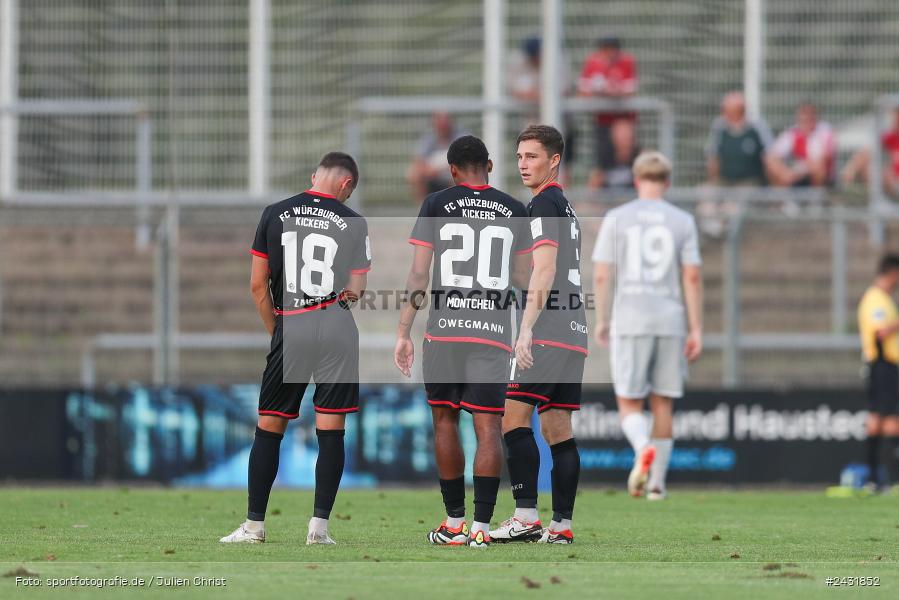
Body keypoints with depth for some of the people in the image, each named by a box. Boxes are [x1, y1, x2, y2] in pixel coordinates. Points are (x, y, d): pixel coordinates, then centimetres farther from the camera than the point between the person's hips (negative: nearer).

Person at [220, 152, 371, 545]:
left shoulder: (275, 215, 3)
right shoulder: (353, 224, -1)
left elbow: (258, 284, 3)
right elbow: (356, 291, -2)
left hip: (289, 328, 1)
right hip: (337, 328, -1)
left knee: (269, 427, 8)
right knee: (331, 430, 2)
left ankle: (254, 524, 9)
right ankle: (319, 525, -2)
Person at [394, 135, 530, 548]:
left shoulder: (437, 205, 2)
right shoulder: (513, 211, 7)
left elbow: (418, 275, -1)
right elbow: (522, 278, 15)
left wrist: (403, 334, 2)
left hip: (445, 329, -1)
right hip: (494, 332, 1)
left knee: (445, 420, 14)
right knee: (488, 428, -2)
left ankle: (454, 523, 17)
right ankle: (481, 527, -12)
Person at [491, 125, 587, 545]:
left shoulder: (543, 204, -8)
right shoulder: (566, 207, 21)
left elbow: (544, 269, -18)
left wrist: (526, 327, -23)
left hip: (546, 332, -9)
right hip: (573, 334, 9)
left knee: (514, 417, -11)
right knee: (558, 429, 7)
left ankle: (526, 517, -18)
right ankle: (561, 526, 4)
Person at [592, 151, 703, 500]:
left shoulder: (617, 219, 1)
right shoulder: (682, 222, 4)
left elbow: (601, 275, -1)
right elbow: (692, 277, 0)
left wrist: (601, 321, 9)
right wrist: (696, 330, 4)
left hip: (629, 320, -1)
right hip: (670, 320, 1)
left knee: (629, 403, 3)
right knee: (662, 404, 11)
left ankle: (643, 448, -28)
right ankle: (657, 482, 10)